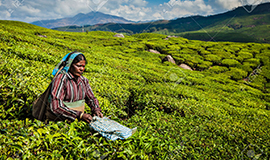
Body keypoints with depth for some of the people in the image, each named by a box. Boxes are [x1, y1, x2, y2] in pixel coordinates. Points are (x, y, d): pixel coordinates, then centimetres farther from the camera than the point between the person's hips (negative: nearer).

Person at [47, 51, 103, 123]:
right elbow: (55, 107, -20)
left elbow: (91, 98, 16)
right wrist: (80, 115, -26)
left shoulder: (83, 80, 3)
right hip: (59, 121, -4)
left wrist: (96, 109, -5)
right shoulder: (61, 79, -15)